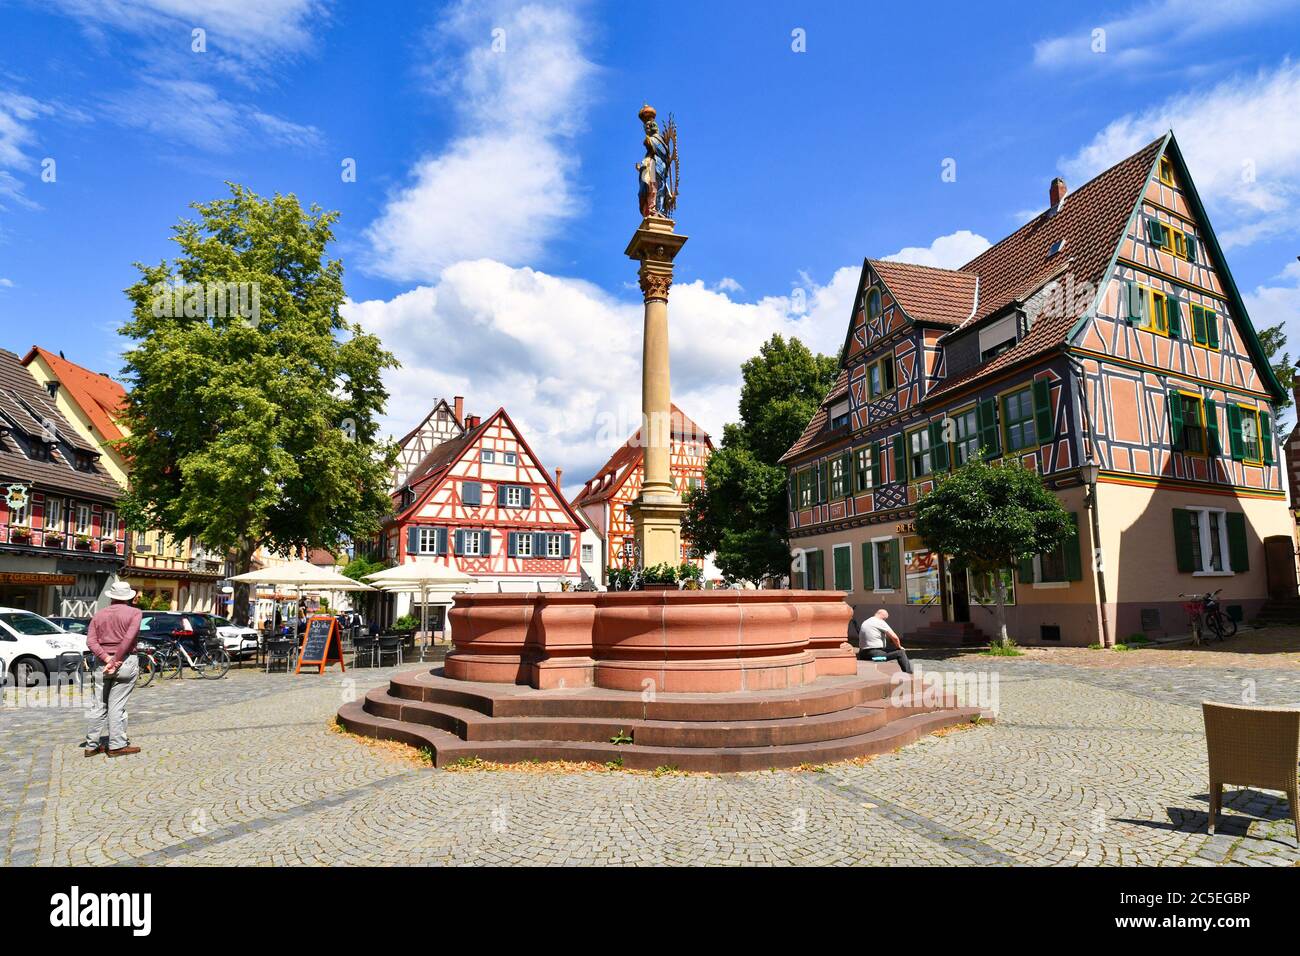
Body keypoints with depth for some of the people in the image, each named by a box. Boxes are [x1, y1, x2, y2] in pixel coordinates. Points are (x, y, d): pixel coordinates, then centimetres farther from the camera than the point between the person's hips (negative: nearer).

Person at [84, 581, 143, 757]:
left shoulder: (98, 615, 12)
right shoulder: (134, 612, -3)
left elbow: (91, 642, -2)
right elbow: (129, 638, -16)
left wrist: (107, 659, -10)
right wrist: (115, 661, -13)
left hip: (101, 663, 4)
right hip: (125, 662, -4)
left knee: (99, 706, 12)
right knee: (117, 706, -1)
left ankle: (92, 745, 17)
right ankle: (117, 746, 3)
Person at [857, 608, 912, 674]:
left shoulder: (864, 623, 18)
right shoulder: (880, 622, -8)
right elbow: (894, 637, -12)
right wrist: (899, 647, 7)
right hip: (875, 654, -9)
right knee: (901, 652, -1)